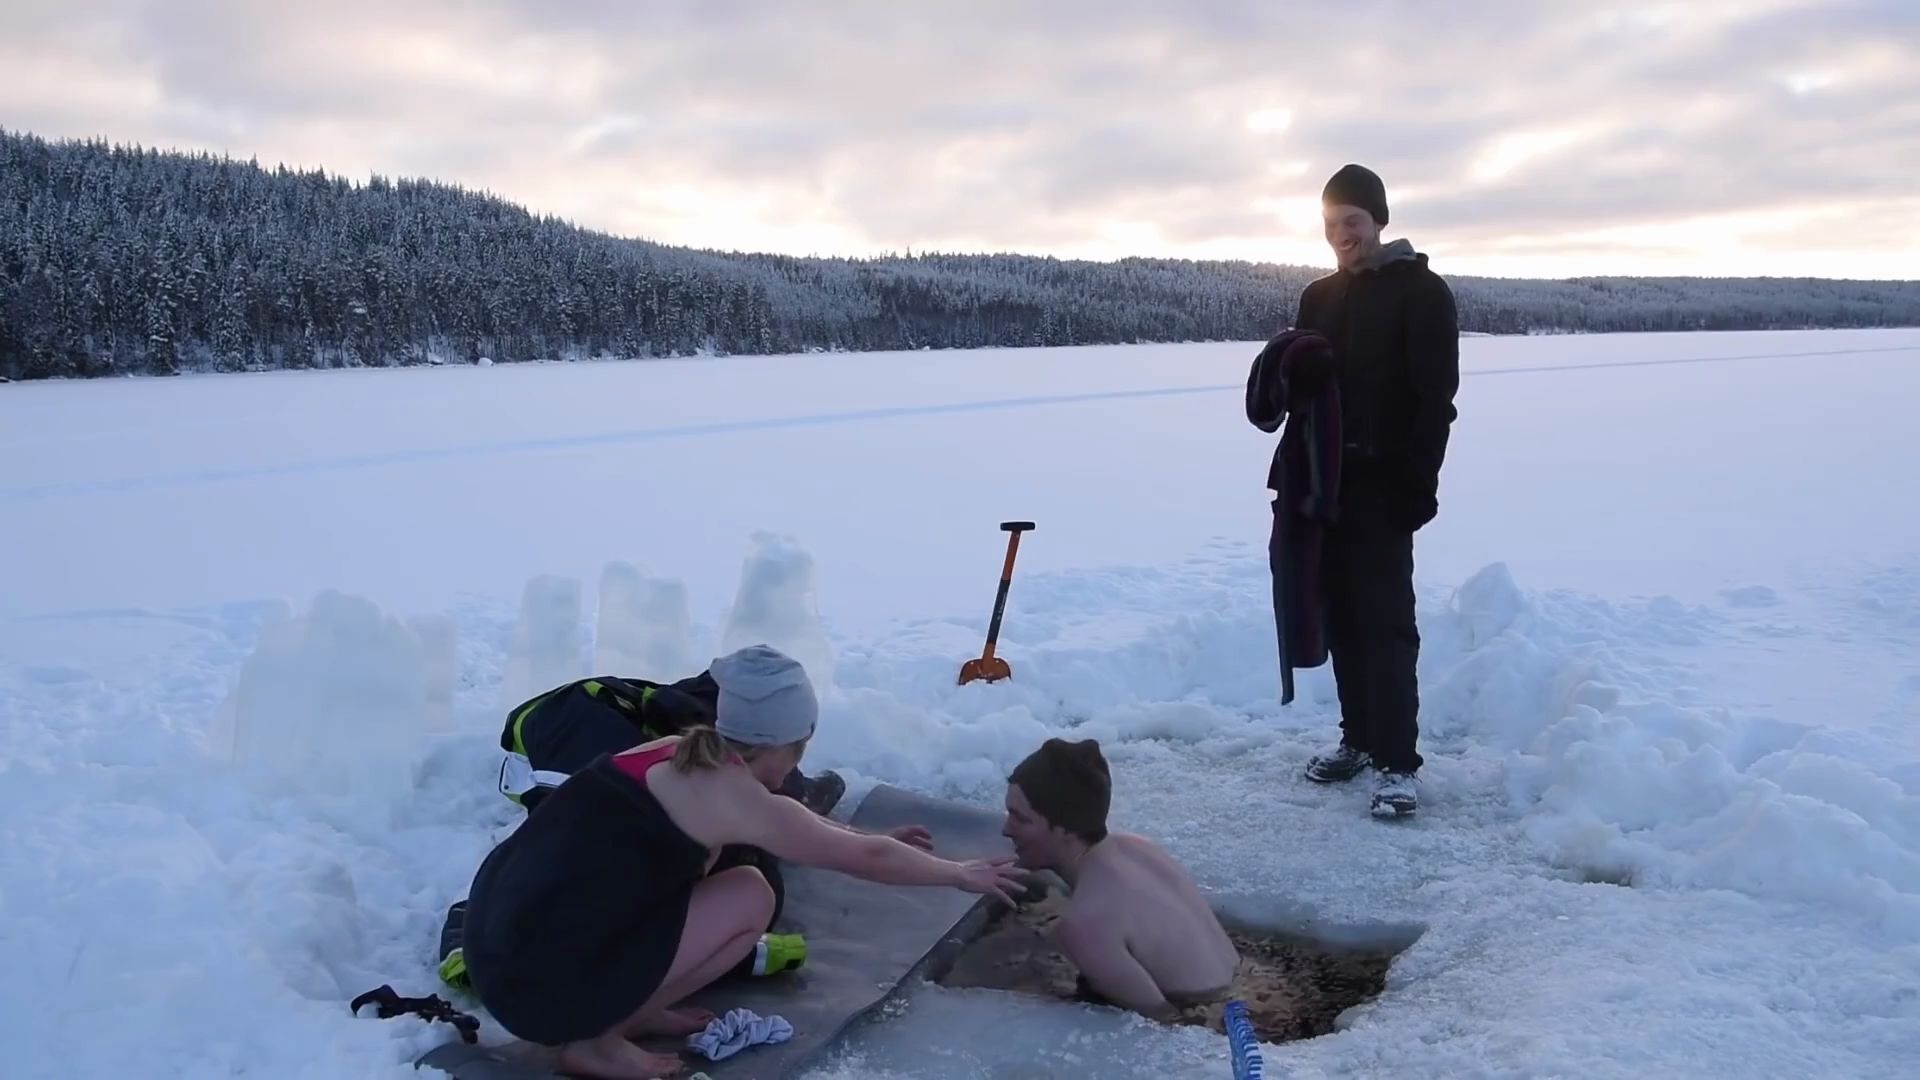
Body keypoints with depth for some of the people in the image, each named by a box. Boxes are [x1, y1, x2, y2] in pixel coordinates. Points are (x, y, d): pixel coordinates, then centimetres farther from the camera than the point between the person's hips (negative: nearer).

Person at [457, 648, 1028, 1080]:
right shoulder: (734, 797, -10)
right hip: (539, 983, -8)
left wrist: (878, 841, 39)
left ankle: (631, 1008, 16)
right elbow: (868, 858, 2)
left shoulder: (677, 754, 12)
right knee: (751, 896, -1)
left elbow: (799, 824, 30)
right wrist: (961, 874, 17)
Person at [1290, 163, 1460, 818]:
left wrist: (1418, 483, -18)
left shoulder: (1420, 291, -5)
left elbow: (1435, 396, -11)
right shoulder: (1318, 297, 14)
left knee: (1384, 618, -8)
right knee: (1341, 614, 10)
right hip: (1325, 480, 6)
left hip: (1382, 483, -6)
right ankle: (1359, 737, 21)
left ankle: (1398, 762, -4)